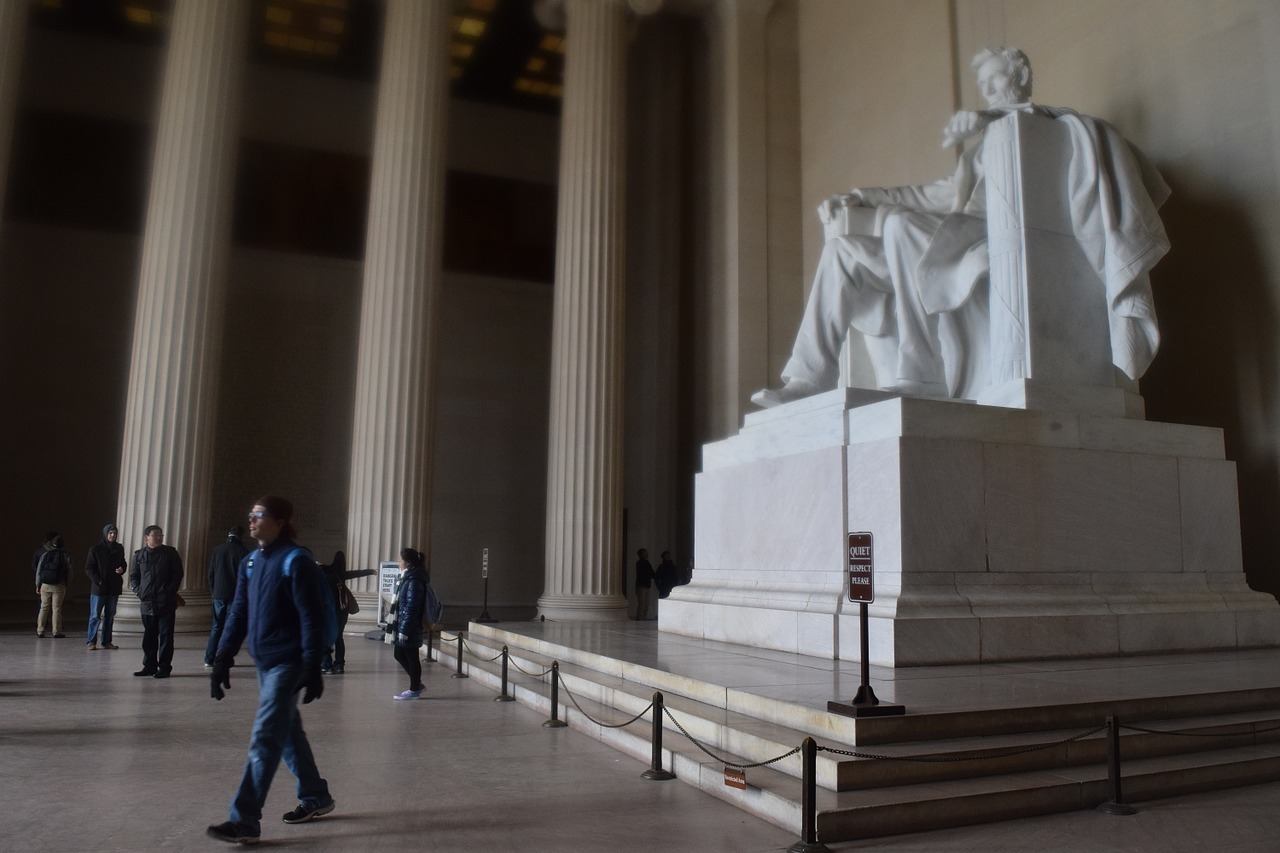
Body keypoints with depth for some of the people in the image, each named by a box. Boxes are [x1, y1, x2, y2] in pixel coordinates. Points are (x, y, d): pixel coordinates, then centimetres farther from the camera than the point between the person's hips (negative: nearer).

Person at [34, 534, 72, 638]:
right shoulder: (65, 555, -2)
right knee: (57, 608, 1)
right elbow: (69, 572, 0)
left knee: (44, 608, 11)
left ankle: (40, 631, 12)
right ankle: (56, 632, 0)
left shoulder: (45, 554, 2)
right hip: (59, 586, -2)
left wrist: (38, 585, 10)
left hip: (45, 585, 2)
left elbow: (38, 570, 4)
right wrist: (66, 582, 15)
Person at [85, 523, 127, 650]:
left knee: (110, 616, 9)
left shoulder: (119, 548, 9)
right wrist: (98, 581, -16)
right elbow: (89, 568, -5)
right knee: (95, 616, -3)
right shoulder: (95, 549, -5)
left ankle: (107, 641, 15)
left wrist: (122, 569, -1)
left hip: (114, 587, 5)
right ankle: (91, 642, 2)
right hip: (98, 588, -5)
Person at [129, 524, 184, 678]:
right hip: (147, 602, 3)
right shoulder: (139, 555, 8)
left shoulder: (170, 553, 0)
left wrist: (170, 592, -7)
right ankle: (149, 666, 20)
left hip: (166, 602, -3)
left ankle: (164, 667, 5)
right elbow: (133, 576, 17)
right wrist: (138, 591, 1)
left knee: (165, 635, -1)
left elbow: (178, 574, 2)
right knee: (148, 635, 10)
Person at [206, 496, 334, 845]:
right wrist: (222, 660, 7)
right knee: (287, 733, 16)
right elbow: (238, 614, 12)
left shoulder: (296, 560, -14)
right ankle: (316, 798, 30)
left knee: (264, 739, -8)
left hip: (288, 663, -8)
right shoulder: (250, 562, 9)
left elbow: (311, 619, -16)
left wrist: (313, 669, -19)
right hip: (264, 663, 8)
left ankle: (245, 821, -2)